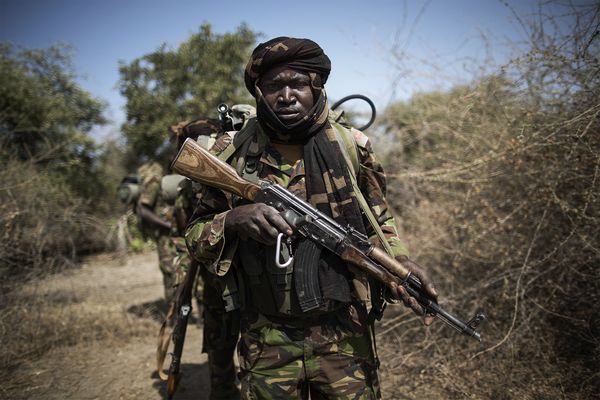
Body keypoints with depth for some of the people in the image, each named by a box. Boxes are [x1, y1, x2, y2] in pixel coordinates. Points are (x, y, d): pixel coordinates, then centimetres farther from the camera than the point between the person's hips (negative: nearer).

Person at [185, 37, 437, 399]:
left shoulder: (351, 147, -2)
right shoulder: (234, 156, -3)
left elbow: (379, 225, 9)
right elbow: (196, 237, 2)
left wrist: (400, 266, -11)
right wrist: (231, 221, -18)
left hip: (345, 337, 0)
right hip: (268, 342, 0)